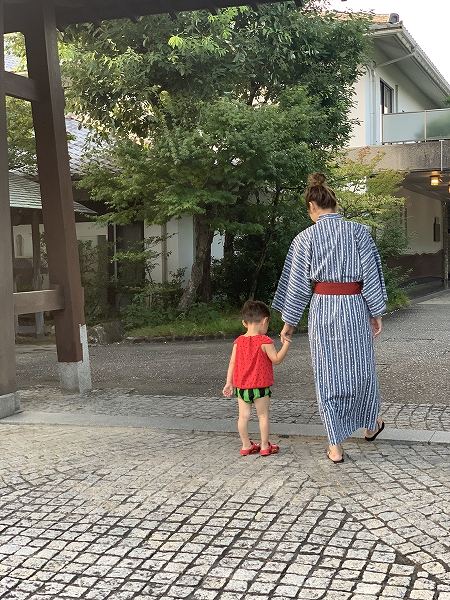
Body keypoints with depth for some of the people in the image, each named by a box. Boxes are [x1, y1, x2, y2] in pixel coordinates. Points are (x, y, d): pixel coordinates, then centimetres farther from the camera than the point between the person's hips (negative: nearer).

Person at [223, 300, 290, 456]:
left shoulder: (238, 341, 2)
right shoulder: (265, 341, -13)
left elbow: (232, 363, 4)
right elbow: (276, 359, -10)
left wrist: (229, 383, 9)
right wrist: (286, 343, -3)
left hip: (241, 387, 4)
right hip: (260, 387, -4)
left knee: (243, 416, 9)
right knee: (263, 416, 7)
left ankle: (246, 445, 17)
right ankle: (265, 446, 13)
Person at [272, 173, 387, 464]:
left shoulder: (305, 238, -2)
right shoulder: (359, 231, -2)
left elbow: (298, 283, 1)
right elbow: (371, 275, -2)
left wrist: (289, 321, 9)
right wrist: (377, 313, 5)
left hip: (322, 310, 0)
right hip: (355, 308, 1)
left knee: (328, 374, 7)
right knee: (361, 368, 17)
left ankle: (336, 445, 9)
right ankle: (371, 425, 37)